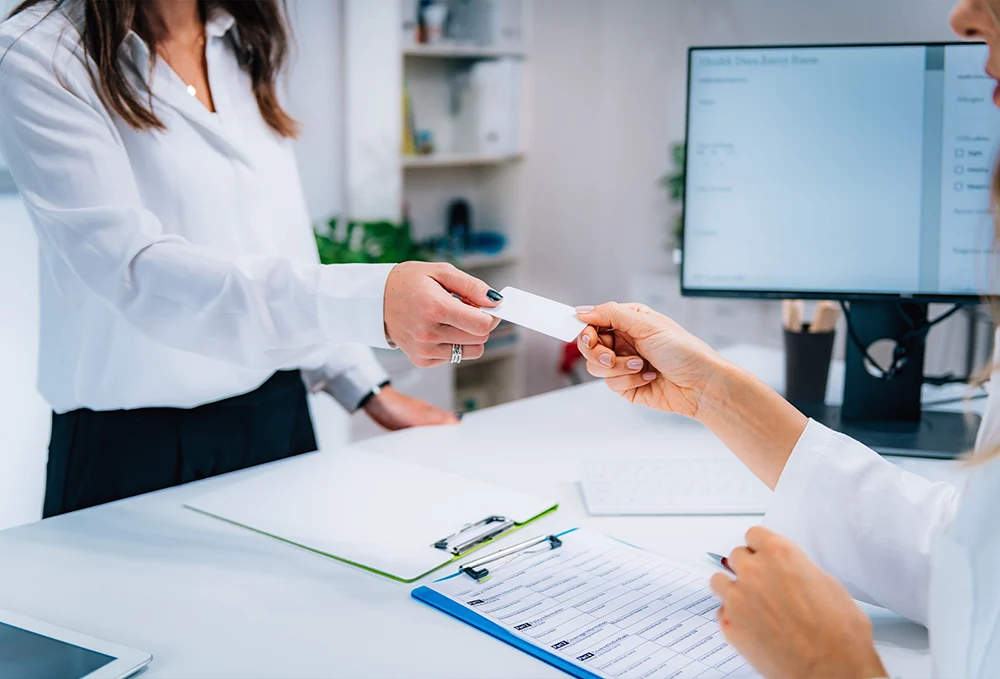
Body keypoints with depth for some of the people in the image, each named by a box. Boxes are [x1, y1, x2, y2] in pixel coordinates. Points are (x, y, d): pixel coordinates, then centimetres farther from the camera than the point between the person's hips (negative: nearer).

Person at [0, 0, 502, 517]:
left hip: (278, 416, 6)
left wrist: (368, 389, 8)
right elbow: (133, 269, -27)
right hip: (135, 437, -5)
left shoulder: (249, 46, 8)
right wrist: (369, 302, -38)